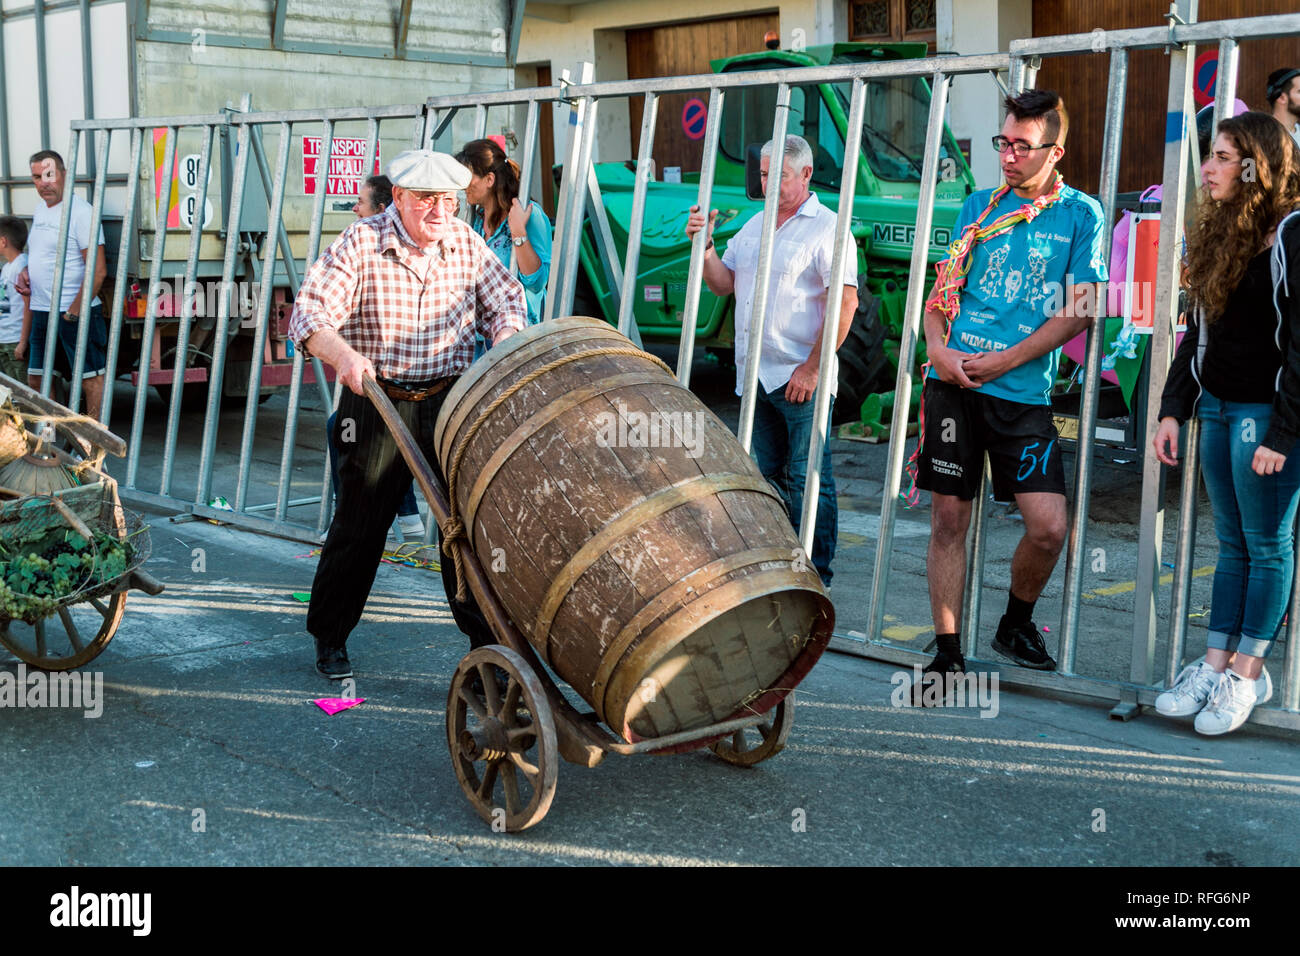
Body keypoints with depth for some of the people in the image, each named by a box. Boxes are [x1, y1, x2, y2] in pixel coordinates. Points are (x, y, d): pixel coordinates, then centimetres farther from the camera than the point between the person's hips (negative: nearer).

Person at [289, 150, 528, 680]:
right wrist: (343, 354, -36)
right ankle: (329, 638, 26)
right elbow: (308, 314, -16)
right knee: (359, 523, 7)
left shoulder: (467, 244, 2)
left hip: (451, 400, 2)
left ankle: (488, 642, 13)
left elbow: (506, 303, 6)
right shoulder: (361, 243, -9)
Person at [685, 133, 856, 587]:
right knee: (764, 475, 13)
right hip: (754, 375, 7)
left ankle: (816, 576, 5)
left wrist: (812, 367, -17)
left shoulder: (827, 227, -7)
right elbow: (724, 283, 19)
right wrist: (705, 244, 0)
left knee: (808, 479, -3)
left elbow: (846, 302, -14)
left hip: (801, 378, -7)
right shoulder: (754, 226, 16)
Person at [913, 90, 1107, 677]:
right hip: (953, 383, 2)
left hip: (1024, 392, -2)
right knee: (949, 519, 2)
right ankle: (948, 651, 12)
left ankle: (1016, 625, 18)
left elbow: (1079, 309, -2)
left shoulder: (1080, 213, 4)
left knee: (1049, 526, -9)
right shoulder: (980, 205, 13)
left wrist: (1006, 361, -11)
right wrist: (938, 348, -7)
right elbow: (943, 290, 13)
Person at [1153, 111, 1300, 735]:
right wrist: (1173, 409, 12)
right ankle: (1215, 664, 16)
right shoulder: (1217, 233, 14)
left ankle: (1248, 672, 10)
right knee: (1232, 542, 12)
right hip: (1217, 407, 8)